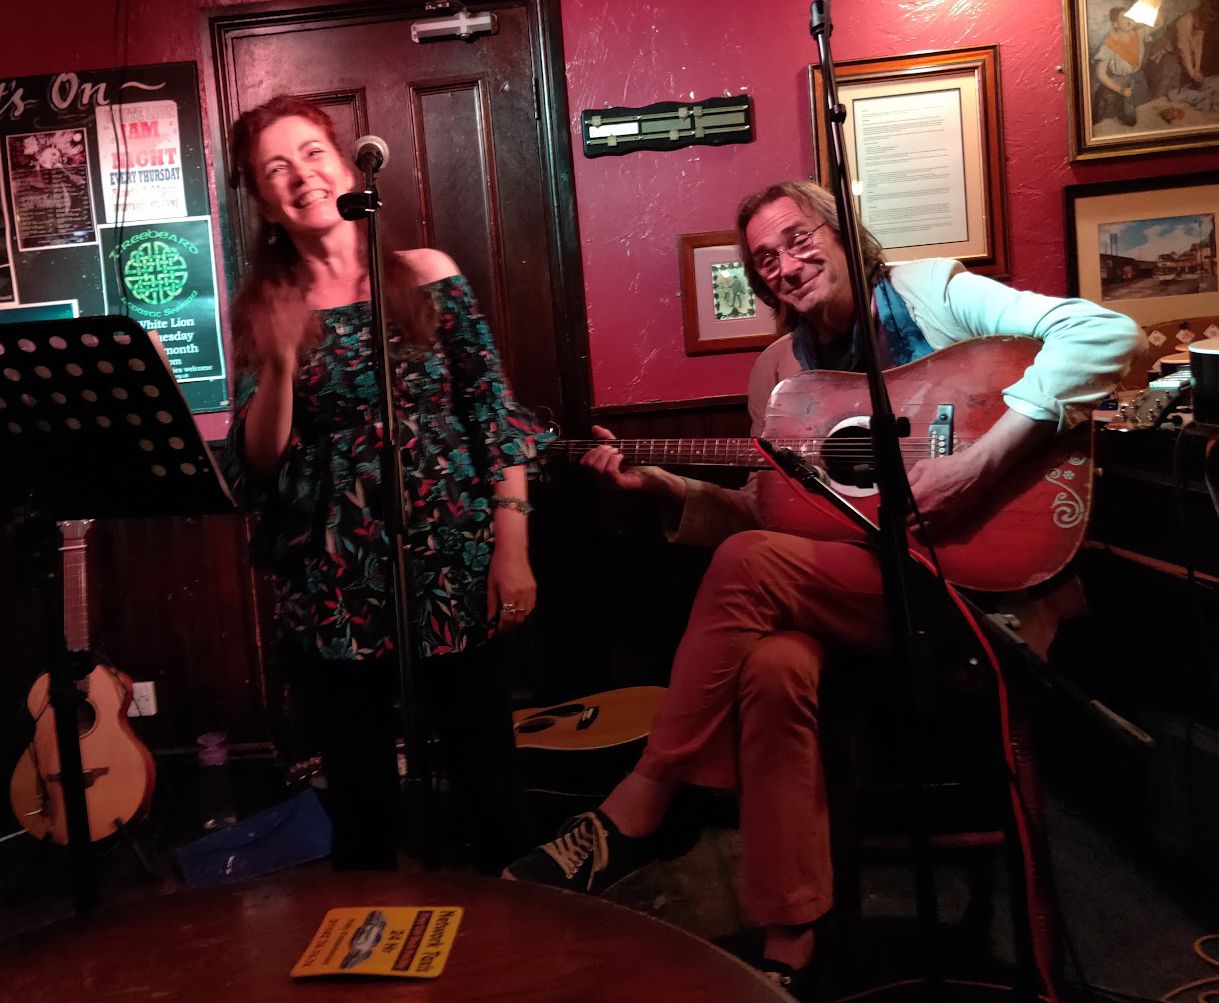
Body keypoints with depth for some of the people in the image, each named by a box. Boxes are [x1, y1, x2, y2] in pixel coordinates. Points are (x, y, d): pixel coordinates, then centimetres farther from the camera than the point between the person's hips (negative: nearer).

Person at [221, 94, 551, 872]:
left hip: (452, 568, -1)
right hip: (333, 589, 1)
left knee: (492, 787, 7)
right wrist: (279, 366, -16)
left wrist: (512, 548, -7)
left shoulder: (426, 276, 1)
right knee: (362, 806, 11)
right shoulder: (262, 311, 4)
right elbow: (257, 470, -1)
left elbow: (496, 415, -1)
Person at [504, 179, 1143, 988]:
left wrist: (981, 459, -24)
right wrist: (665, 485, 4)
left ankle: (636, 815, -14)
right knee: (774, 662, -29)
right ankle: (789, 948, -17)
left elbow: (1109, 333, -14)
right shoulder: (780, 369, 14)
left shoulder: (931, 294, -2)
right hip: (846, 580, 5)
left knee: (748, 564, -27)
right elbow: (773, 514, 18)